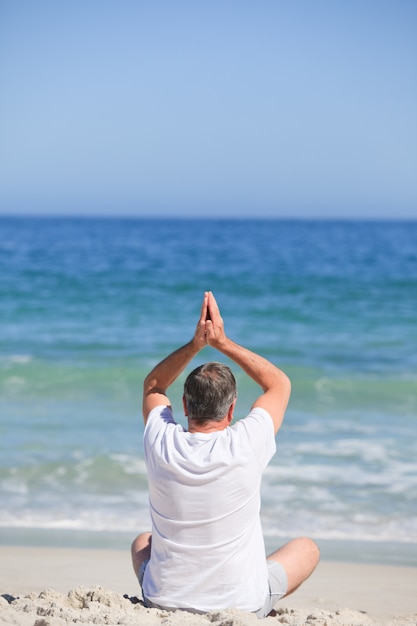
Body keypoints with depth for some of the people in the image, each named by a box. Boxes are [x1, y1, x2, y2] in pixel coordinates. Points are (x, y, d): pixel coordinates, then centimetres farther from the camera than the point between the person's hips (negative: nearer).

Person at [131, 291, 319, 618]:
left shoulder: (161, 443, -14)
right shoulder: (245, 446, -20)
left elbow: (153, 385, 10)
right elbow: (280, 383, 1)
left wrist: (196, 343, 0)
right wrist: (223, 341, 0)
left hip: (164, 602, 3)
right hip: (241, 607, -2)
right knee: (307, 547, 23)